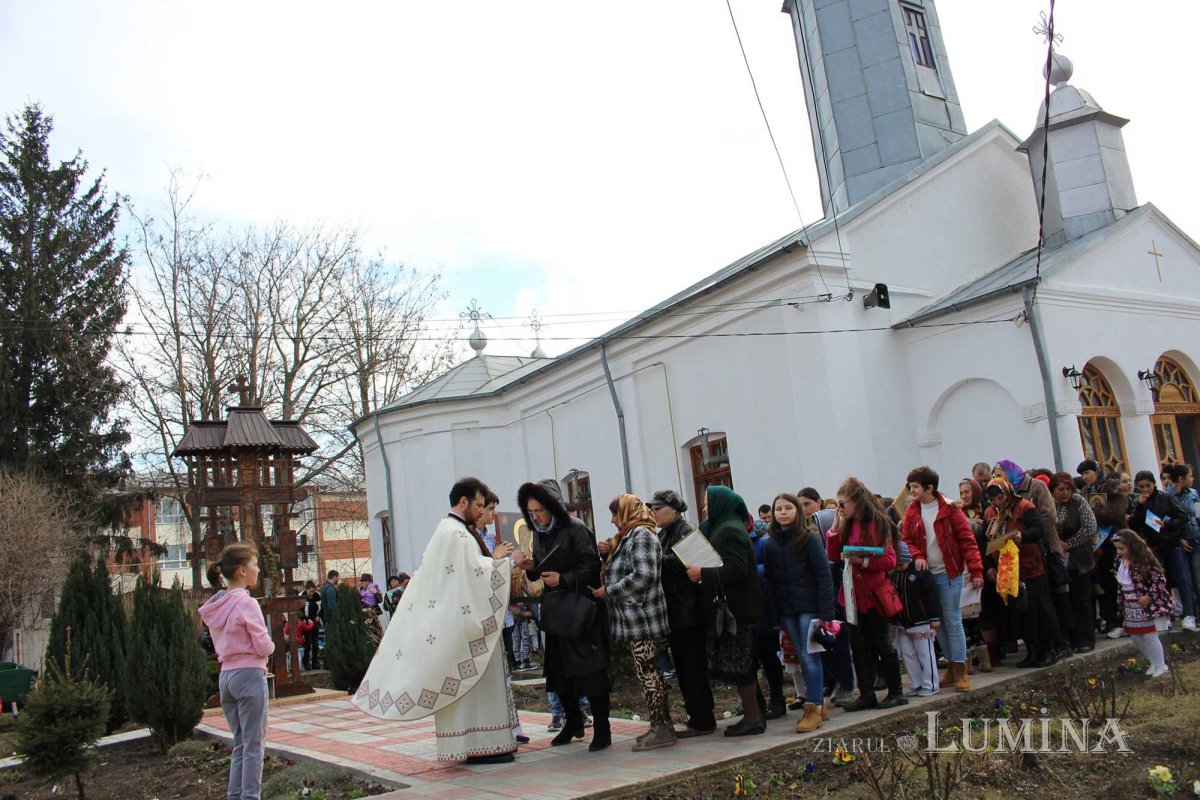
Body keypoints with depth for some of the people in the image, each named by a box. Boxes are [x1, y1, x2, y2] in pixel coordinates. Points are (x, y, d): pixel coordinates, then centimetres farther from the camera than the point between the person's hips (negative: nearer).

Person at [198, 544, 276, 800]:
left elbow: (220, 643, 16)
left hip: (226, 675, 8)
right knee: (254, 744, -1)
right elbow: (264, 646, -13)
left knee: (240, 743, 15)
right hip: (250, 675, -8)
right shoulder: (246, 603, -15)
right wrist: (270, 645, 6)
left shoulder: (216, 606, 9)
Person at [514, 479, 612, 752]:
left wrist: (564, 579, -22)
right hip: (554, 610, 7)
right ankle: (573, 722, 27)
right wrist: (531, 568, -3)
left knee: (590, 670, -4)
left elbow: (592, 568, -13)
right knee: (559, 669, 11)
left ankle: (602, 730, 4)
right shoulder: (539, 534, 9)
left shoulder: (575, 529, -12)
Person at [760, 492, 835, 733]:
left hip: (809, 607, -4)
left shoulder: (810, 538, -6)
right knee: (803, 657, 9)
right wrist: (773, 618, 3)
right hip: (787, 611, 4)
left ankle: (813, 709, 2)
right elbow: (768, 583, 7)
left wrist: (826, 611, -15)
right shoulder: (770, 544, 6)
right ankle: (819, 703, 19)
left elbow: (824, 575, -10)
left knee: (810, 656, -5)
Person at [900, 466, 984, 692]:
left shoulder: (949, 509, -8)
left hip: (949, 574, -4)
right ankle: (952, 666, 22)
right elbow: (907, 540, 6)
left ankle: (960, 671, 6)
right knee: (938, 623, 9)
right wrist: (917, 557, -15)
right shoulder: (912, 512, 4)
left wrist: (976, 571, -13)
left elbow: (967, 539, -8)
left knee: (953, 621, -2)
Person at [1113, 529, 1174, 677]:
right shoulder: (1119, 560, 3)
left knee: (1150, 636, -3)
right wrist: (1122, 602, 14)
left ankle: (1161, 666, 14)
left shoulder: (1145, 560, -19)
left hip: (1148, 605, -8)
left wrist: (1149, 597, -23)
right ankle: (1154, 663, 30)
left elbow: (1160, 580, -18)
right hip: (1131, 607, 8)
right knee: (1136, 638, 13)